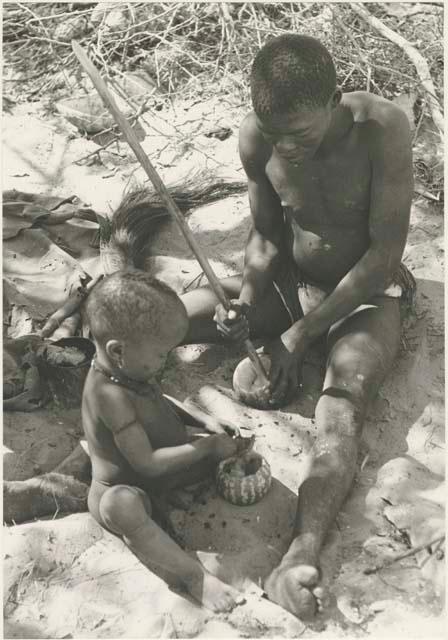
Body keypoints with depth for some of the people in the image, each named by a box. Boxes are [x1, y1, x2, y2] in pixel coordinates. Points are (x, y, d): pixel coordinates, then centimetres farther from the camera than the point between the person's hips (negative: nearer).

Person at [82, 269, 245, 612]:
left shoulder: (128, 368, -8)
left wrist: (204, 420, -1)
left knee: (228, 446, 6)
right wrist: (206, 446, -25)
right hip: (124, 487, -9)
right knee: (119, 506, -45)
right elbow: (147, 463, -31)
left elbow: (158, 401, 13)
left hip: (158, 470, 10)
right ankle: (194, 576, -37)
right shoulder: (111, 395, -34)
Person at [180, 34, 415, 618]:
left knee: (340, 410, -34)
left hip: (366, 293, -5)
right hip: (289, 281, 5)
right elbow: (266, 236, 0)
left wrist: (299, 336, -23)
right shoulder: (256, 137, -13)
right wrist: (246, 300, -22)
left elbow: (386, 252, -23)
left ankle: (298, 560, -50)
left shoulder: (382, 128, -25)